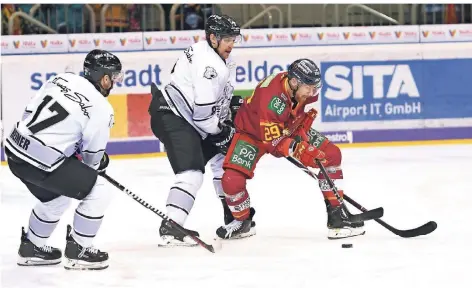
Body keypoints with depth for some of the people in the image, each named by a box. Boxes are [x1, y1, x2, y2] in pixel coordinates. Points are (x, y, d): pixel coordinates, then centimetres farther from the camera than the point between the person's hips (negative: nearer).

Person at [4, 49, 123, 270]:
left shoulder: (63, 78, 9)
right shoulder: (101, 109, -9)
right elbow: (93, 155, 0)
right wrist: (101, 164, 26)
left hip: (15, 149, 8)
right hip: (42, 161, -8)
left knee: (56, 197, 31)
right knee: (99, 191, 4)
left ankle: (31, 248, 40)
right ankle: (78, 250, 10)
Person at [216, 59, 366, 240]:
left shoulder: (305, 87, -20)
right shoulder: (270, 97, -40)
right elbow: (271, 140, -37)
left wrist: (302, 132, -8)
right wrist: (298, 150, -44)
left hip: (289, 128, 6)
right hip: (253, 131, -6)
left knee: (331, 155, -7)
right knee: (232, 180, -23)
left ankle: (335, 215, 0)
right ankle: (242, 221, 8)